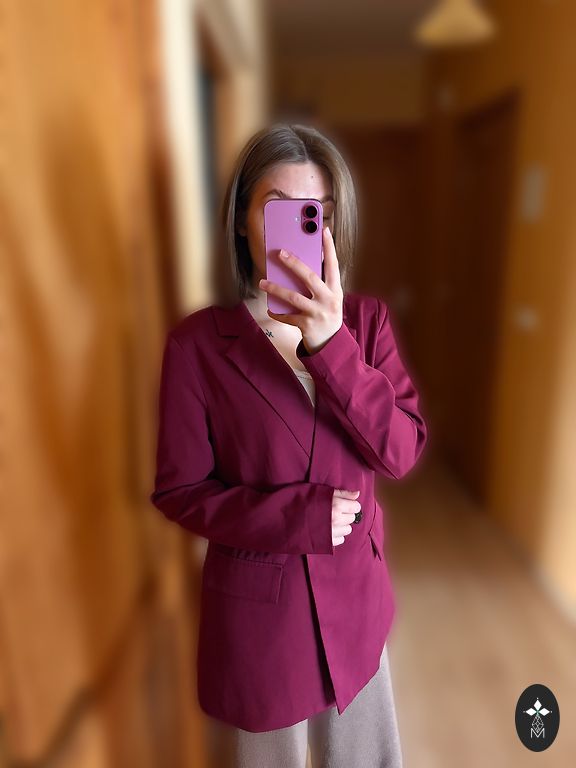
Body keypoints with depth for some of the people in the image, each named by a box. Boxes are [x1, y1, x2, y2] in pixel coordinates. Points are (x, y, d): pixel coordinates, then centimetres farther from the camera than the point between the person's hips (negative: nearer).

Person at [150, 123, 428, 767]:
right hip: (254, 602, -3)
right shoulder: (197, 342, -15)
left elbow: (402, 453, -14)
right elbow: (178, 491, -10)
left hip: (357, 596, 4)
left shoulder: (366, 319, -6)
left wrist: (333, 347, -27)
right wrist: (299, 515, -20)